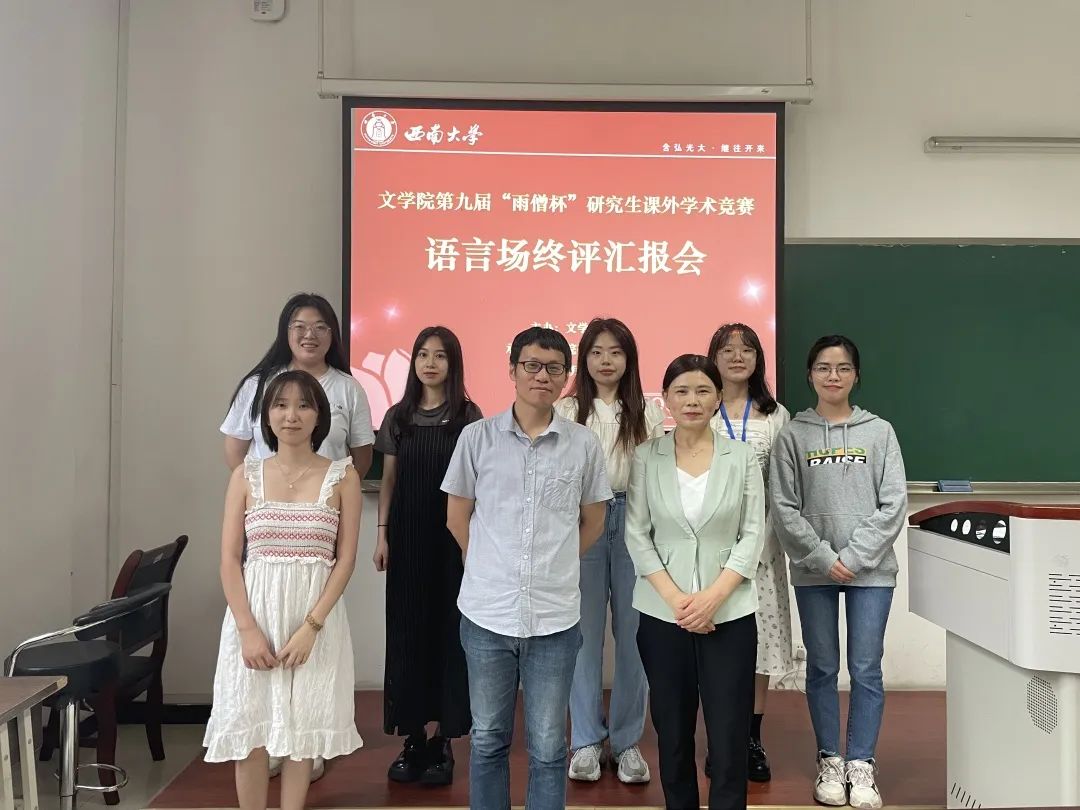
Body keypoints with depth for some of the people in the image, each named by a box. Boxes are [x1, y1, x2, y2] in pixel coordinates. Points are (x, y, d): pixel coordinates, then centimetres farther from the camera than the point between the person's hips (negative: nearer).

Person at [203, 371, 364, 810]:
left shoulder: (342, 477, -1)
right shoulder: (246, 475, 3)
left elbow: (345, 559, -4)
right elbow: (229, 560, 0)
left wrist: (310, 626, -12)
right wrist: (248, 629, -11)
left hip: (316, 616, -1)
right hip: (255, 614, 1)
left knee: (300, 730, 7)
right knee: (250, 730, 6)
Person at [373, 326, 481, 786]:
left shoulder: (468, 416, -1)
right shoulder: (398, 416, 7)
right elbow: (389, 480, 9)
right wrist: (382, 535, 3)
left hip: (451, 534, -2)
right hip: (407, 535, 3)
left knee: (447, 629, 2)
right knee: (408, 629, 5)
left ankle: (443, 741, 12)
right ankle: (413, 738, 16)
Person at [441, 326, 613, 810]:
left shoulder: (584, 444, -1)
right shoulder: (478, 436, -1)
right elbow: (457, 517, 8)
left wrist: (553, 564, 7)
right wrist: (492, 568, 8)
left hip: (555, 616, 0)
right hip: (487, 612, 0)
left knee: (548, 747, 10)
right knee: (488, 739, 15)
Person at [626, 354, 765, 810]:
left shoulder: (741, 457, 1)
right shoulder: (646, 457, 1)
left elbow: (753, 534, -2)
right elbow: (636, 534, -1)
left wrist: (713, 595, -13)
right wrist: (676, 597, -11)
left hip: (729, 612, -1)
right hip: (662, 612, 1)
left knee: (729, 732, 0)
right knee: (672, 729, 11)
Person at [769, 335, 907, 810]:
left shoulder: (879, 432, 2)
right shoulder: (793, 435, 1)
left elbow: (894, 504, -2)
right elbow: (783, 507, -3)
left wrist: (855, 557, -11)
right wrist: (822, 557, -11)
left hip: (871, 570, 0)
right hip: (813, 571, 0)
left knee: (866, 669, 2)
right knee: (822, 668, 9)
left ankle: (861, 766, 15)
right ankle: (830, 763, 22)